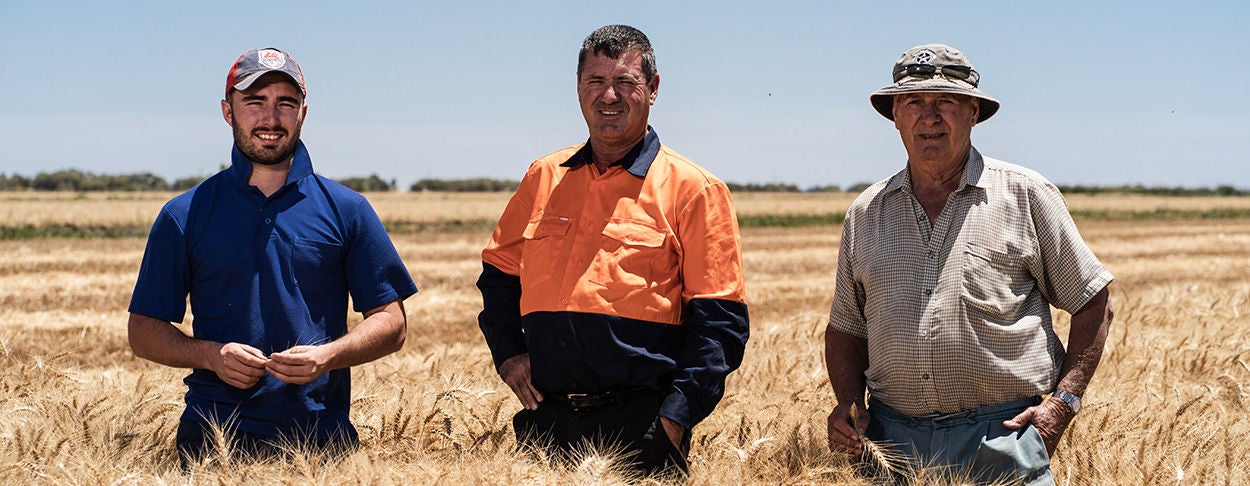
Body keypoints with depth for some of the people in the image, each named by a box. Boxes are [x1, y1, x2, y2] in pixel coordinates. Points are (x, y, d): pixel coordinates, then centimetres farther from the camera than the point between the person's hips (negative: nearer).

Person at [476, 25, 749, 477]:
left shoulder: (693, 189, -1)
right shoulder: (544, 178, 12)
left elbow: (720, 317, -5)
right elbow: (499, 273, 24)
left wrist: (678, 414, -13)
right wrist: (507, 351, 9)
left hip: (641, 425, -4)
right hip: (545, 420, 4)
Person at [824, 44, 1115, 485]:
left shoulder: (1026, 195, 2)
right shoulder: (865, 213, 11)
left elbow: (1093, 303, 5)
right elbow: (846, 326, 19)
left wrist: (1064, 401, -4)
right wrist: (848, 402, 2)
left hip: (1001, 437, -2)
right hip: (893, 439, 3)